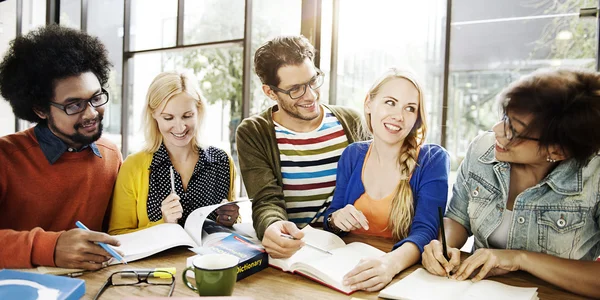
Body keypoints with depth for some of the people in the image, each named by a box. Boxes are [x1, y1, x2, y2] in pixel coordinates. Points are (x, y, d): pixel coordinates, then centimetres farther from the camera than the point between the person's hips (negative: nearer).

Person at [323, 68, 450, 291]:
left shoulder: (433, 160, -9)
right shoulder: (351, 155, 0)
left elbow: (425, 231, -19)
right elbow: (332, 217, 5)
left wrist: (392, 263, -38)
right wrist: (336, 219, -18)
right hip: (353, 266, 3)